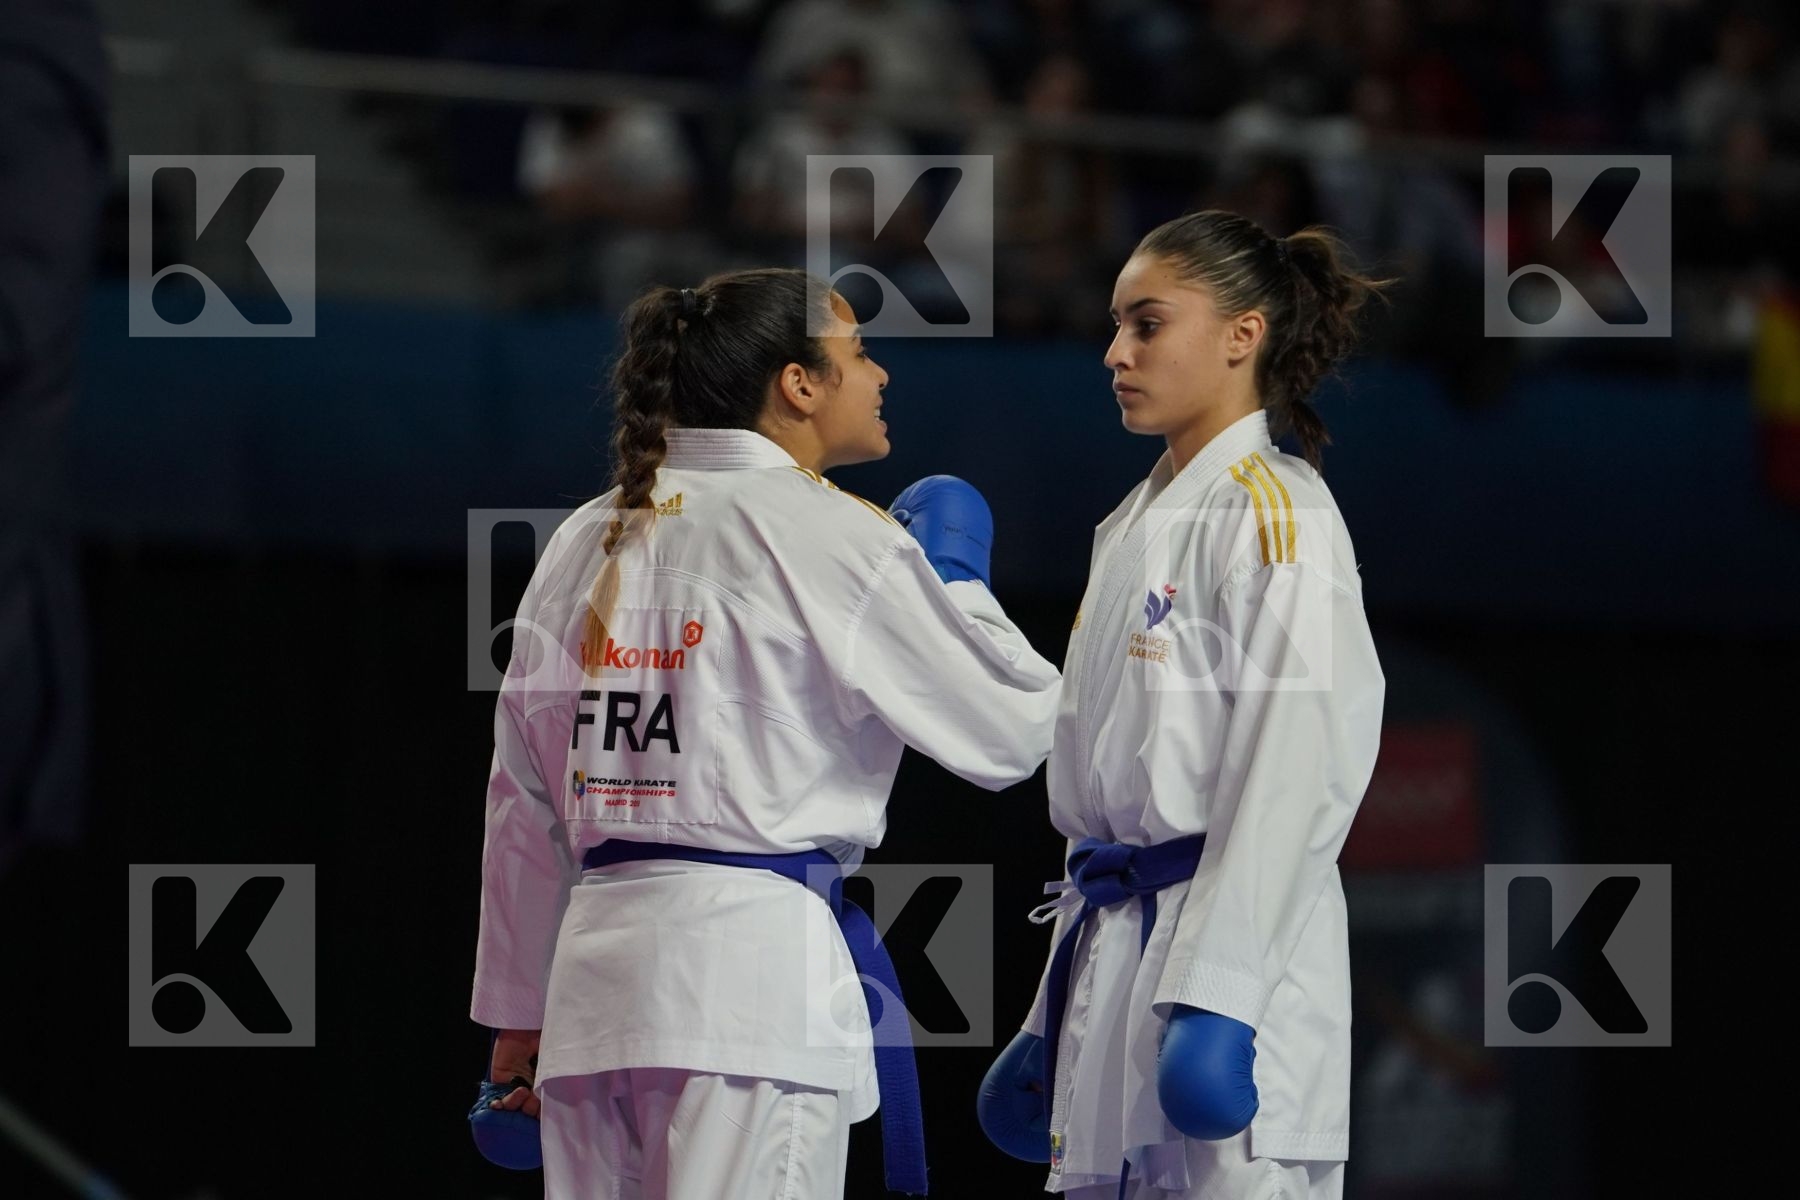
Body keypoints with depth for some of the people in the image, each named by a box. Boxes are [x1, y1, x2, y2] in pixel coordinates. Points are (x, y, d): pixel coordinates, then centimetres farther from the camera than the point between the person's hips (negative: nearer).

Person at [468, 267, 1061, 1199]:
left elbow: (525, 799, 18)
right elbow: (1013, 727, -1)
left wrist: (518, 1012, 23)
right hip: (756, 955, -7)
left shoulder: (586, 540, 15)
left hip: (597, 965, 7)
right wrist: (955, 576, 16)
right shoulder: (828, 537, -4)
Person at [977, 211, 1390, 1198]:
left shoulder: (1275, 516, -9)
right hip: (1116, 954, 9)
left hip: (1228, 936, -9)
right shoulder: (1138, 524, 19)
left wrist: (1214, 996, -23)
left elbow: (1299, 763, -17)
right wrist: (1056, 1011, 20)